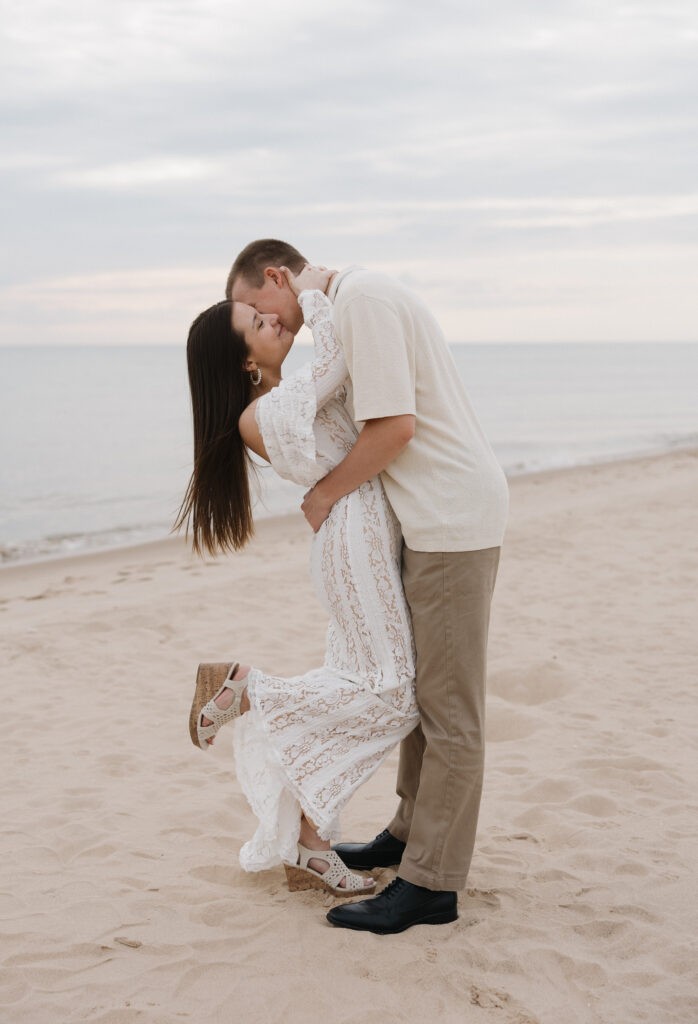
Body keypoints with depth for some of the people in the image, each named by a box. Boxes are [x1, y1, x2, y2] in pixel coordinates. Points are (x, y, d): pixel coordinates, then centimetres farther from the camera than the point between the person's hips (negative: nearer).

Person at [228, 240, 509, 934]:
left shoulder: (360, 297, -14)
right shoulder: (358, 300, 18)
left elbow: (395, 427, -21)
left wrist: (325, 494, -9)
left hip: (452, 515, -11)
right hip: (435, 516, 11)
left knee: (449, 707, -6)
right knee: (418, 686, 18)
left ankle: (430, 884, -2)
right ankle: (414, 831, 29)